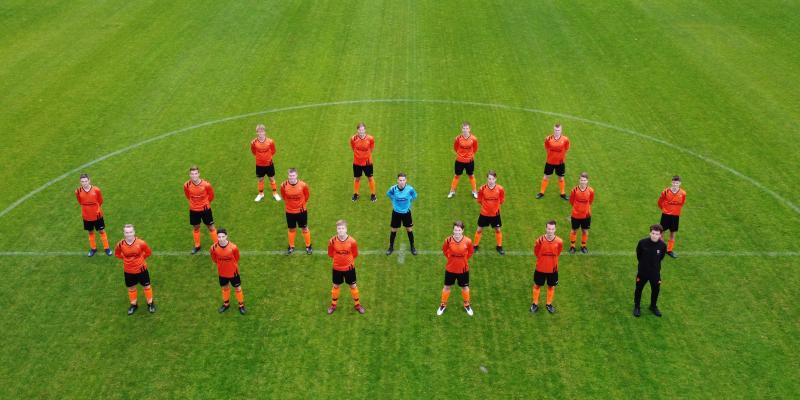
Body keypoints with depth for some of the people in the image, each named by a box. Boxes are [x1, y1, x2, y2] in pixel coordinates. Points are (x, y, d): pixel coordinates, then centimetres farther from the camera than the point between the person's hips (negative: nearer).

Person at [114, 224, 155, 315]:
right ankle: (134, 304, 41)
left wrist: (141, 258, -4)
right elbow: (117, 253, 5)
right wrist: (125, 258, -1)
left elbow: (148, 252, -3)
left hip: (141, 269, -2)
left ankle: (150, 303, 34)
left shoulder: (141, 243, -22)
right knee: (131, 288, 19)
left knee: (146, 286, 13)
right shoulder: (121, 244, -17)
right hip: (128, 271, 2)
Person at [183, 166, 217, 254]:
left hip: (205, 209, -2)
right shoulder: (187, 185, -17)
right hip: (193, 210, 2)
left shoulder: (206, 184, -23)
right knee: (196, 227, 18)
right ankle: (197, 246, 36)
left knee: (210, 227, 8)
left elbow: (211, 195, -2)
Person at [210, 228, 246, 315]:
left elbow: (236, 259, -7)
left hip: (233, 272, -2)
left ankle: (241, 305, 35)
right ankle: (226, 304, 48)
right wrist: (222, 265, 2)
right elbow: (214, 259, -1)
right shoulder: (214, 248, -23)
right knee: (225, 288, 24)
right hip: (222, 273, 2)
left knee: (237, 288, 14)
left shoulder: (233, 247, -28)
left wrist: (231, 265, 1)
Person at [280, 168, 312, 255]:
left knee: (305, 228, 12)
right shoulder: (284, 185, -17)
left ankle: (308, 246, 28)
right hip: (289, 212, 1)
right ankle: (291, 247, 33)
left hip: (301, 211, -1)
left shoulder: (303, 185, -19)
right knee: (291, 229, 15)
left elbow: (307, 195, 1)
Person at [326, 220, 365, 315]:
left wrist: (348, 260, 4)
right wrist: (339, 258, 5)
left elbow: (355, 254, -4)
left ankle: (357, 304, 33)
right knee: (336, 286, 17)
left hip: (349, 267, -1)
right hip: (337, 268, 1)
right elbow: (331, 254, -1)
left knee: (353, 286, 14)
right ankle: (333, 305, 36)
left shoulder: (352, 241, -21)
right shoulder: (332, 241, -19)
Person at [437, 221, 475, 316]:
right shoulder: (448, 240, -19)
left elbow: (471, 252, 1)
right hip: (450, 269, 0)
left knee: (465, 287, 18)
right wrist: (450, 257, 0)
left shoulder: (467, 241, -20)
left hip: (463, 269, 0)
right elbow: (444, 250, 3)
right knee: (447, 287, 16)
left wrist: (464, 259, -1)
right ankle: (443, 305, 37)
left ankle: (467, 305, 41)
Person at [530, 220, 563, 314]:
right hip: (540, 268, -1)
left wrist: (551, 260, 9)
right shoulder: (540, 240, -21)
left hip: (553, 269, 1)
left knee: (551, 286, 17)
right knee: (537, 285, 14)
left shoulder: (559, 241, -18)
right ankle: (535, 304, 33)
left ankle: (549, 304, 37)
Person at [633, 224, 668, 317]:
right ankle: (636, 307, 35)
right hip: (642, 271, -1)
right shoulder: (642, 242, -21)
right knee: (639, 289, 13)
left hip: (655, 272, 1)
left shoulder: (663, 245, -18)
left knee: (656, 290, 17)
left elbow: (661, 257, 3)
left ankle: (653, 306, 42)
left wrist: (655, 264, 10)